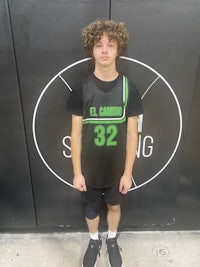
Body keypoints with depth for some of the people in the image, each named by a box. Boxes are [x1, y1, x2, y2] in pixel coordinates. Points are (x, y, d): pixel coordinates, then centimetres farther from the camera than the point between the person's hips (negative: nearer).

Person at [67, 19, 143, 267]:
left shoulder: (129, 89, -10)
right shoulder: (81, 89, -11)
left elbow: (131, 134, -7)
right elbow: (76, 134, -7)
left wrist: (128, 172, -6)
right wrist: (77, 172, -6)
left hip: (117, 169, 1)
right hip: (90, 169, 0)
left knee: (114, 206, 23)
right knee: (91, 209, 21)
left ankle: (112, 240, 52)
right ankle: (94, 241, 51)